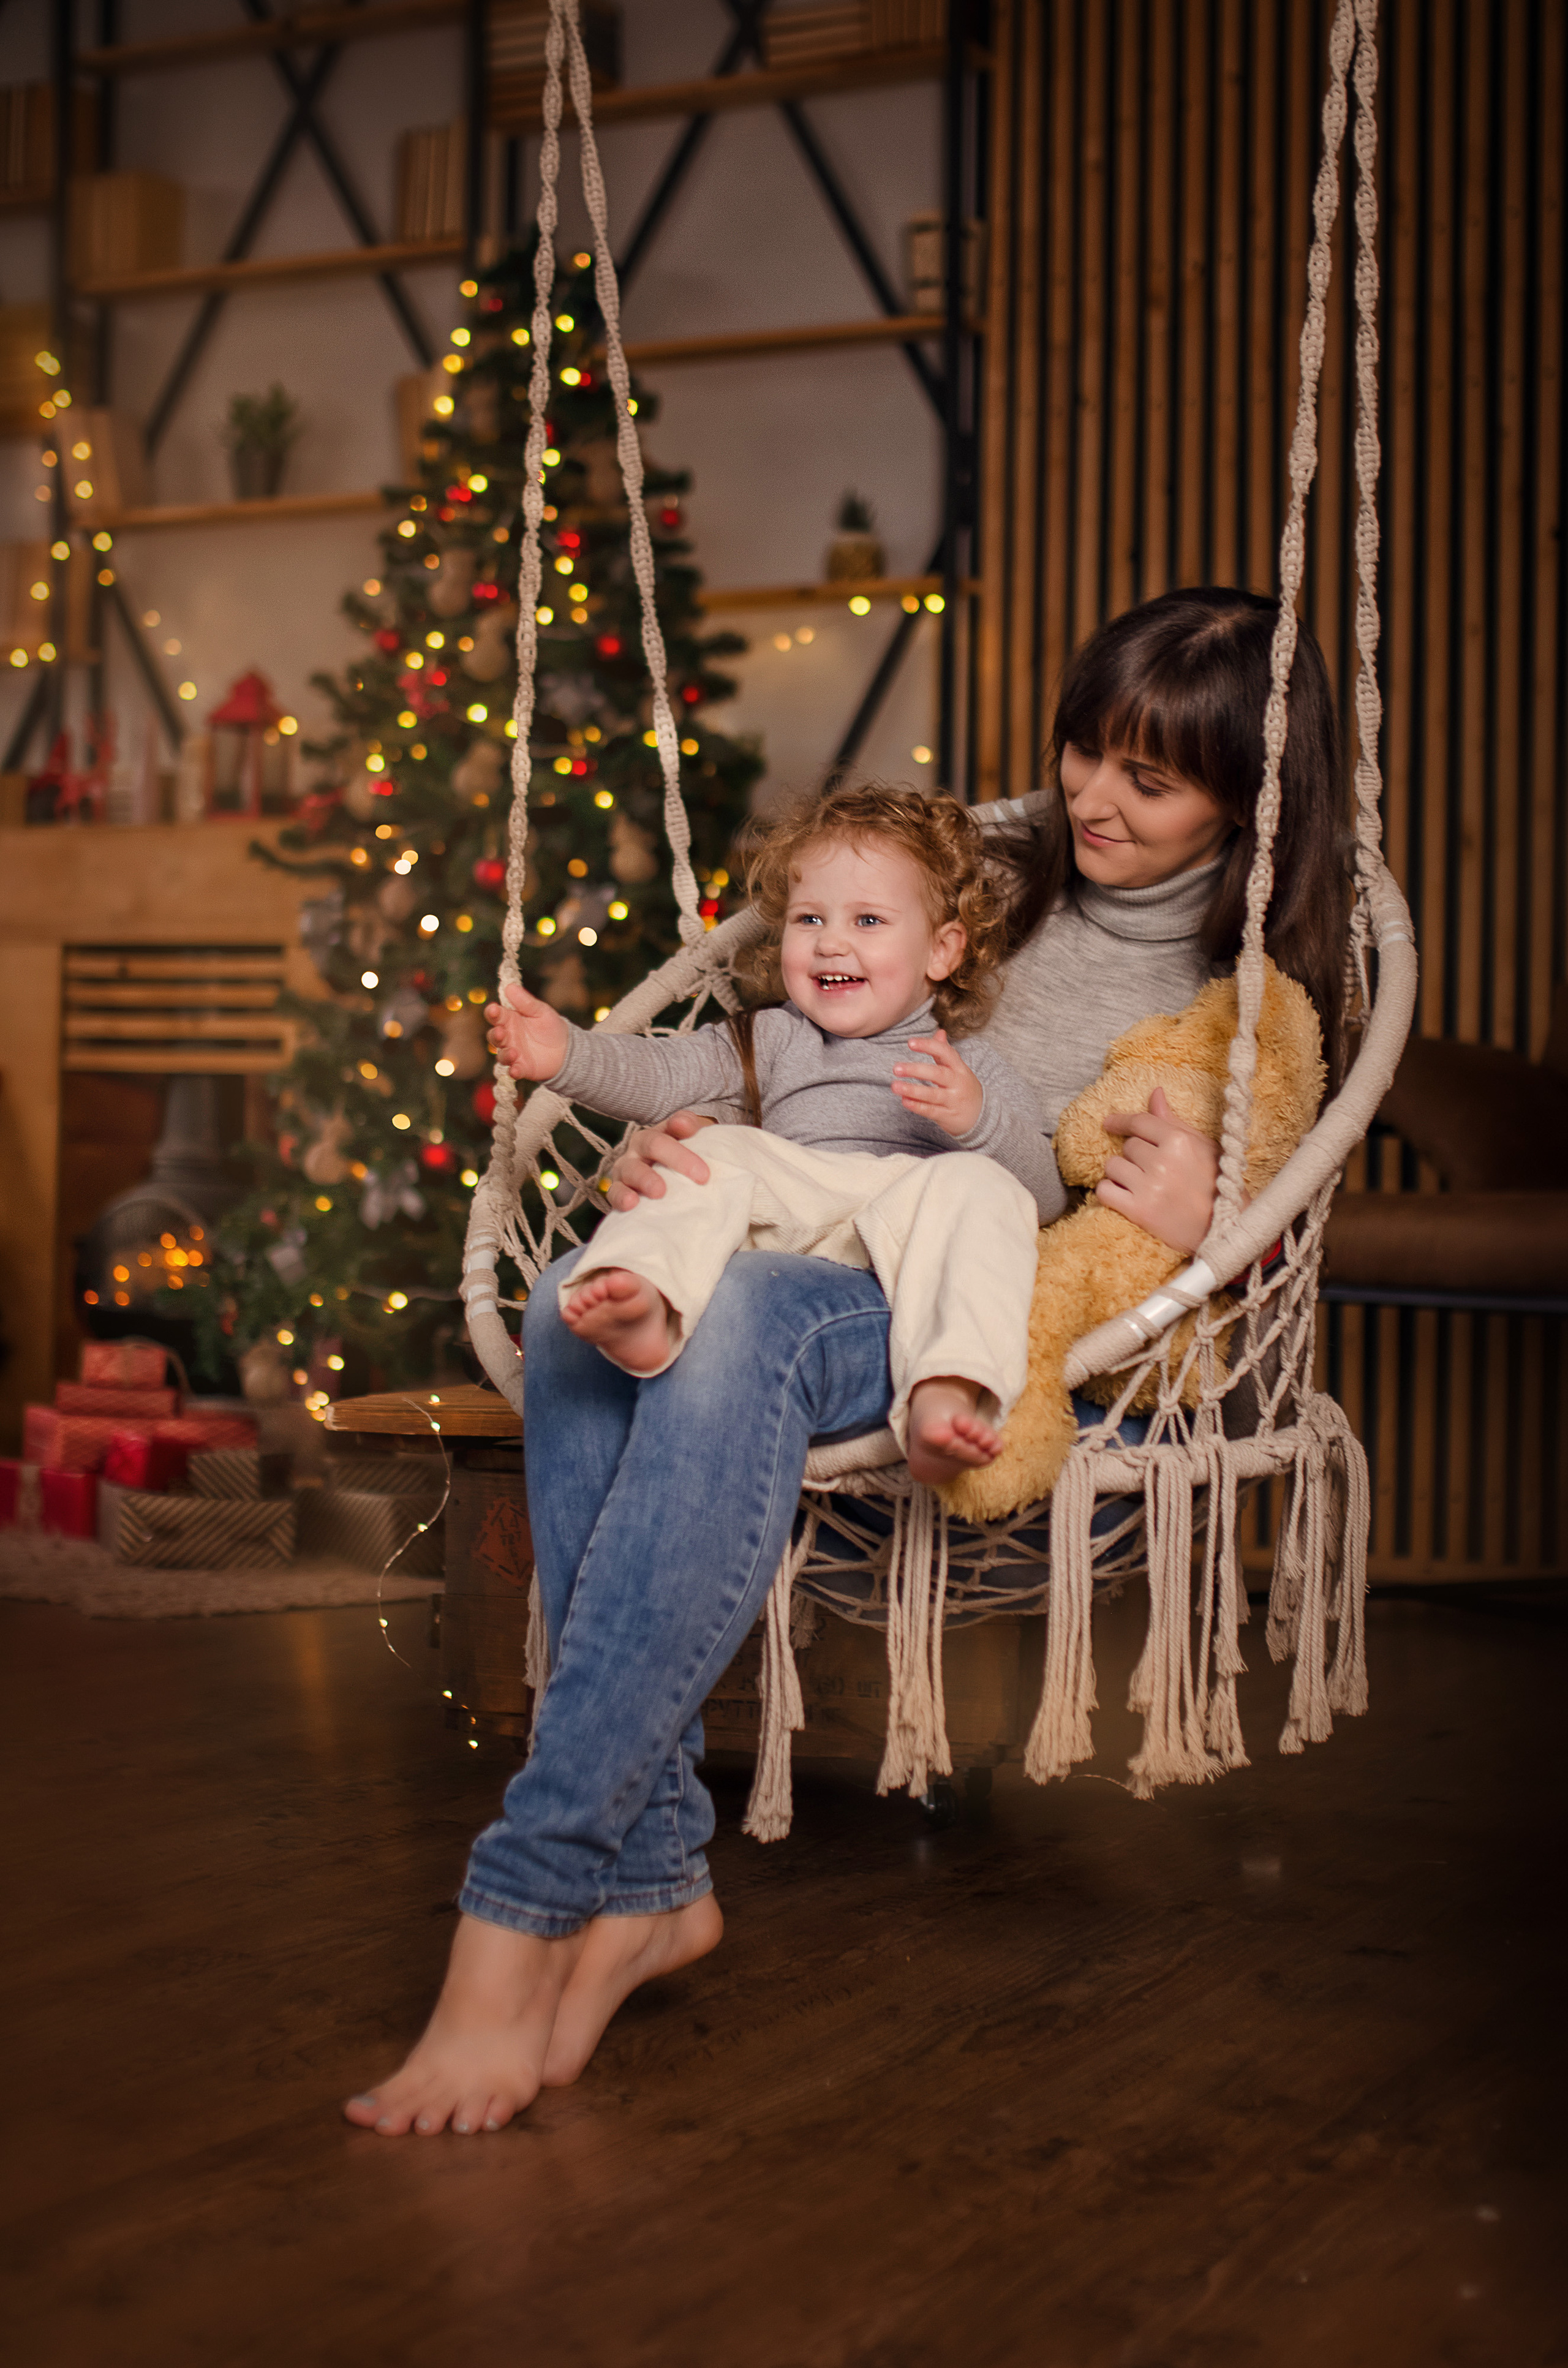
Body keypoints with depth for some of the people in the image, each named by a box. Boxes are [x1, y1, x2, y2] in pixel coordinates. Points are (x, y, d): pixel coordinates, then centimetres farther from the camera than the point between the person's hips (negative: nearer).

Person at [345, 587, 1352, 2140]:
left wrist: (1197, 1221, -16)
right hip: (818, 1267, 5)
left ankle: (523, 1901, -36)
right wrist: (665, 1146, -4)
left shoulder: (1262, 990, 9)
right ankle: (648, 1879, -30)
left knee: (740, 1317, -37)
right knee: (583, 1295, -31)